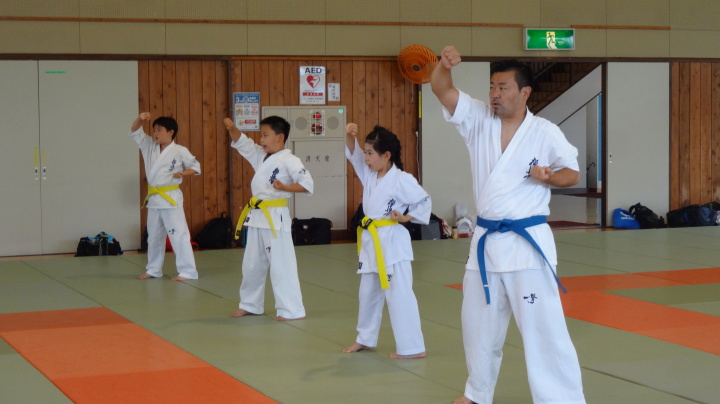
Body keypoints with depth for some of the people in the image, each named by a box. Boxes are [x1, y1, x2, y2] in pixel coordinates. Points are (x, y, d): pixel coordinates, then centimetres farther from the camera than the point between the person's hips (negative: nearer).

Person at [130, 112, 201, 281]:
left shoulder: (180, 151, -9)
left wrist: (182, 174, -18)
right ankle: (153, 269, 29)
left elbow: (195, 166, -1)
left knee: (178, 234, -9)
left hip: (170, 198, -7)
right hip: (153, 198, 7)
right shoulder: (149, 146, 6)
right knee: (154, 236, 16)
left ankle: (188, 271, -6)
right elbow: (134, 132, 5)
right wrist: (140, 119, -14)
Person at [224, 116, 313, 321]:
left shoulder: (289, 160, -12)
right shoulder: (260, 156, 12)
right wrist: (232, 129, -1)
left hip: (276, 217, -9)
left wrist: (285, 187, -26)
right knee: (252, 264, 17)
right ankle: (250, 304, 31)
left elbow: (307, 183, -18)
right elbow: (242, 143, 16)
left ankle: (292, 310, -1)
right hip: (257, 216, 9)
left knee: (281, 265, -6)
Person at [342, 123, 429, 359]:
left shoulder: (401, 180, -15)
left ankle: (413, 347, -5)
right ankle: (365, 338, 34)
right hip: (371, 241, 9)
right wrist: (350, 137, -10)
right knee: (368, 292, 19)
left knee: (399, 294, -9)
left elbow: (424, 201, -10)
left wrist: (406, 217, -16)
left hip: (392, 242, -9)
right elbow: (354, 155, 8)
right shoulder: (369, 175, 7)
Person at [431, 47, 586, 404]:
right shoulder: (478, 119, 1)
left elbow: (573, 173, 2)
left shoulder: (545, 133, -8)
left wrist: (549, 176, -20)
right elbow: (441, 89, -8)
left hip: (527, 243, -5)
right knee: (477, 324, 19)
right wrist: (444, 65, -29)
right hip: (486, 240, 5)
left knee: (544, 327, -8)